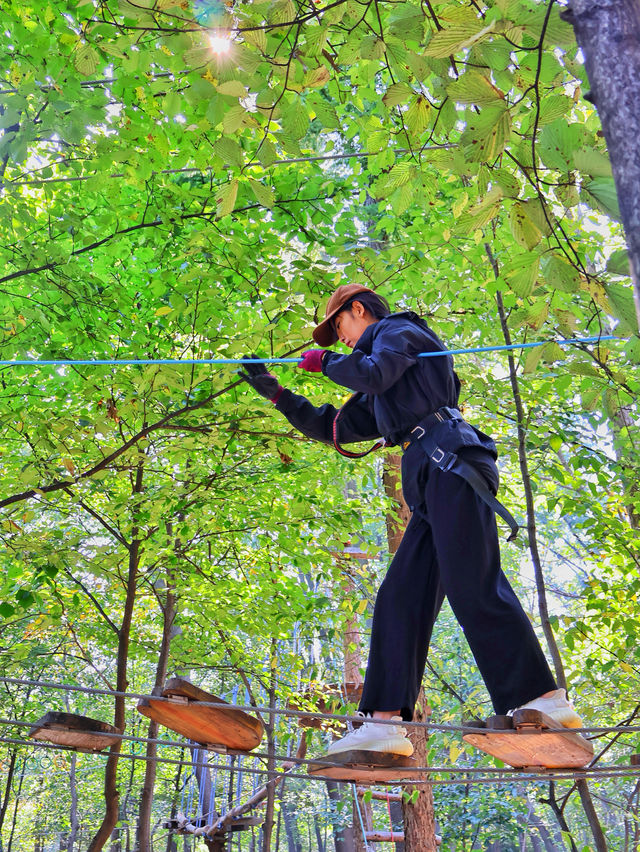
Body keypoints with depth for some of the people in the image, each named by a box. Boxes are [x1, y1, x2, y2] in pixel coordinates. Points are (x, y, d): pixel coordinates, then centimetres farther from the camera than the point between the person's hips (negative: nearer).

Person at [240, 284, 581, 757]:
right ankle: (386, 723, -8)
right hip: (430, 485, 9)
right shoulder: (380, 399, 36)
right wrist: (277, 394, 37)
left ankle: (546, 700, -19)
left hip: (450, 461, -9)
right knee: (400, 598, -2)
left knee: (472, 587, -19)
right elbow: (335, 429, 36)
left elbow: (373, 374, -9)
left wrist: (326, 361, 9)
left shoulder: (399, 329, 12)